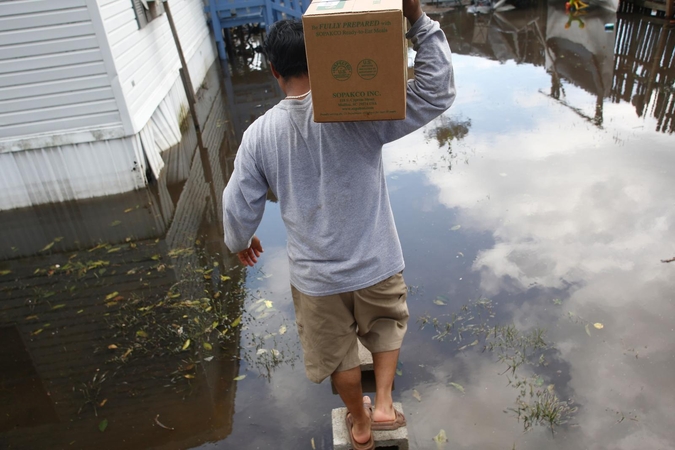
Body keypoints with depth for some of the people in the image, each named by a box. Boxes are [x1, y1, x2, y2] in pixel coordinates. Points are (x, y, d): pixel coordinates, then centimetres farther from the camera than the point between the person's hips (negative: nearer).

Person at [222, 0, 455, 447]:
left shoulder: (260, 133, -12)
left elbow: (239, 205, -4)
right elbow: (438, 92, -15)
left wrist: (241, 241, 17)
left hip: (315, 274, 1)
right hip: (376, 263, -1)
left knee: (338, 349, 26)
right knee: (387, 324, 33)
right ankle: (383, 405, 31)